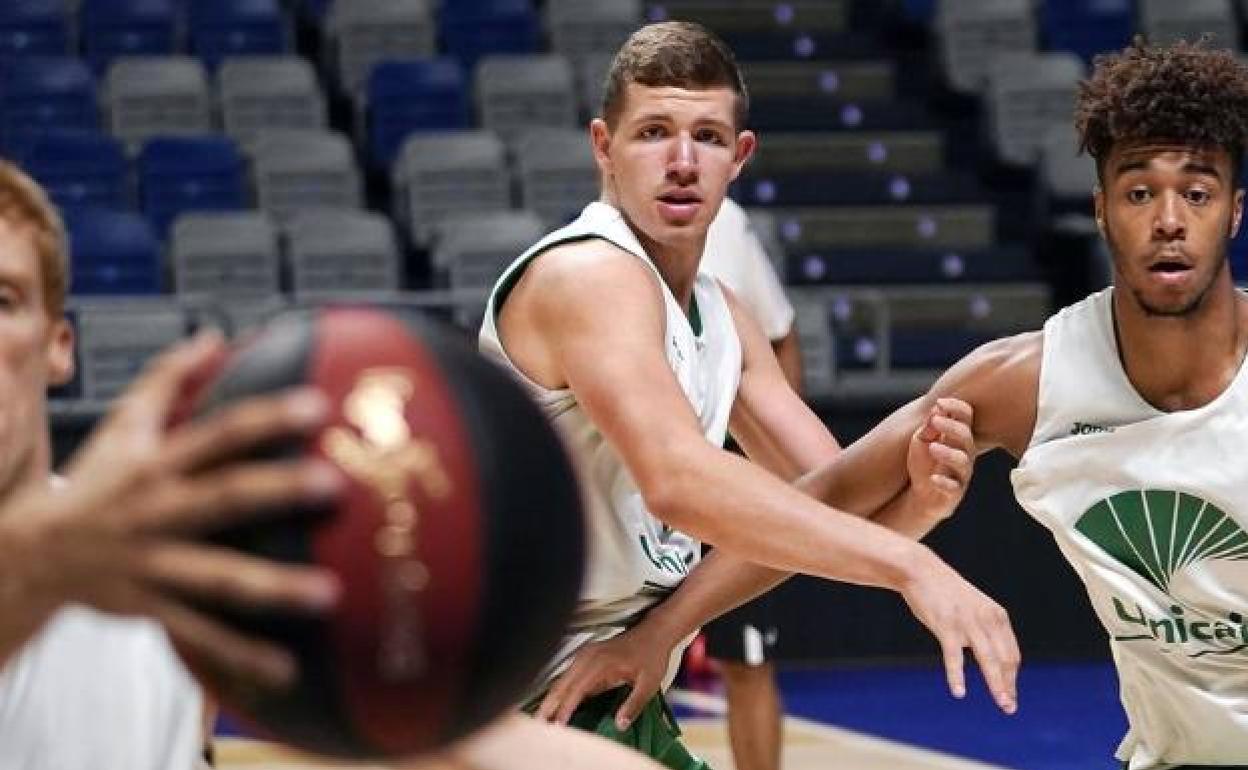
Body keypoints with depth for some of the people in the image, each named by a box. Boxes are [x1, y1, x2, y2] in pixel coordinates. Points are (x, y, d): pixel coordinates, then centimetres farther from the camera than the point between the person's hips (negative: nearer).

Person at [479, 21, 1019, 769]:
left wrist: (911, 485, -16)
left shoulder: (721, 315, 10)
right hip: (535, 708, -10)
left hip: (619, 701, 10)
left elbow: (824, 493, 7)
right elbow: (677, 479, -34)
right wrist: (908, 564, -38)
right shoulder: (588, 274, -19)